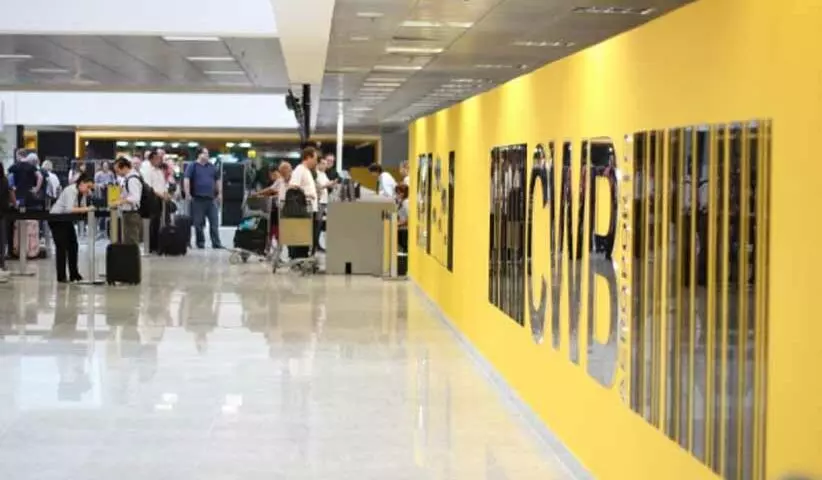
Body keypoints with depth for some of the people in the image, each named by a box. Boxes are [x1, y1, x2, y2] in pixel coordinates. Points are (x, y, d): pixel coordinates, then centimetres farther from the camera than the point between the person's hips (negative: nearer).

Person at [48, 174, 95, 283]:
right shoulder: (71, 191, -26)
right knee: (62, 247, -9)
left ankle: (74, 274, 10)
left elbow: (82, 208, -2)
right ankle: (61, 276, -4)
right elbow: (69, 209, -39)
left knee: (73, 245, 4)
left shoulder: (82, 192, -1)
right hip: (56, 219, -8)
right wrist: (85, 209, -41)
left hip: (67, 220, 8)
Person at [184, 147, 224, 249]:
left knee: (214, 222, -1)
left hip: (211, 199, 4)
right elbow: (186, 180, -8)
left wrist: (219, 193, 15)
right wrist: (187, 194, -16)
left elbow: (218, 180, 22)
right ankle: (200, 243, 8)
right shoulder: (193, 166, 0)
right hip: (198, 199, -4)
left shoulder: (212, 167, 14)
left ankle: (216, 243, -1)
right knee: (198, 223, 0)